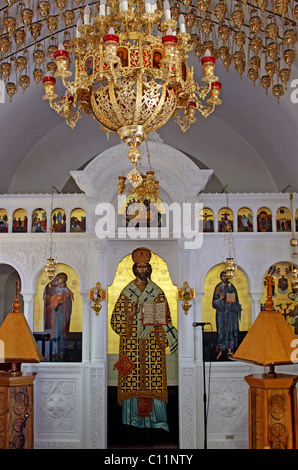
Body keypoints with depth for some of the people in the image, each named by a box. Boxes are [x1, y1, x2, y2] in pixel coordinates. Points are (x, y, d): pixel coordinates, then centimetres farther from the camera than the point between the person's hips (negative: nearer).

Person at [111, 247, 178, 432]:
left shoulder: (158, 293, 9)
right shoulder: (126, 293, 8)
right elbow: (116, 319, 5)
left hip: (153, 344, 0)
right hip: (131, 345, 0)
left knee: (154, 380, -4)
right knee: (132, 379, -2)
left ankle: (156, 420, 4)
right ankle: (133, 420, 7)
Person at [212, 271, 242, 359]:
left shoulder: (231, 286, 7)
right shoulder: (218, 287, 4)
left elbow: (235, 300, 11)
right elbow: (214, 302, 2)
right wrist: (220, 299, -17)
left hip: (231, 310, 1)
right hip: (221, 310, -1)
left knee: (231, 329, -4)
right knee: (221, 330, -3)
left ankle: (230, 350, 1)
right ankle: (220, 350, 3)